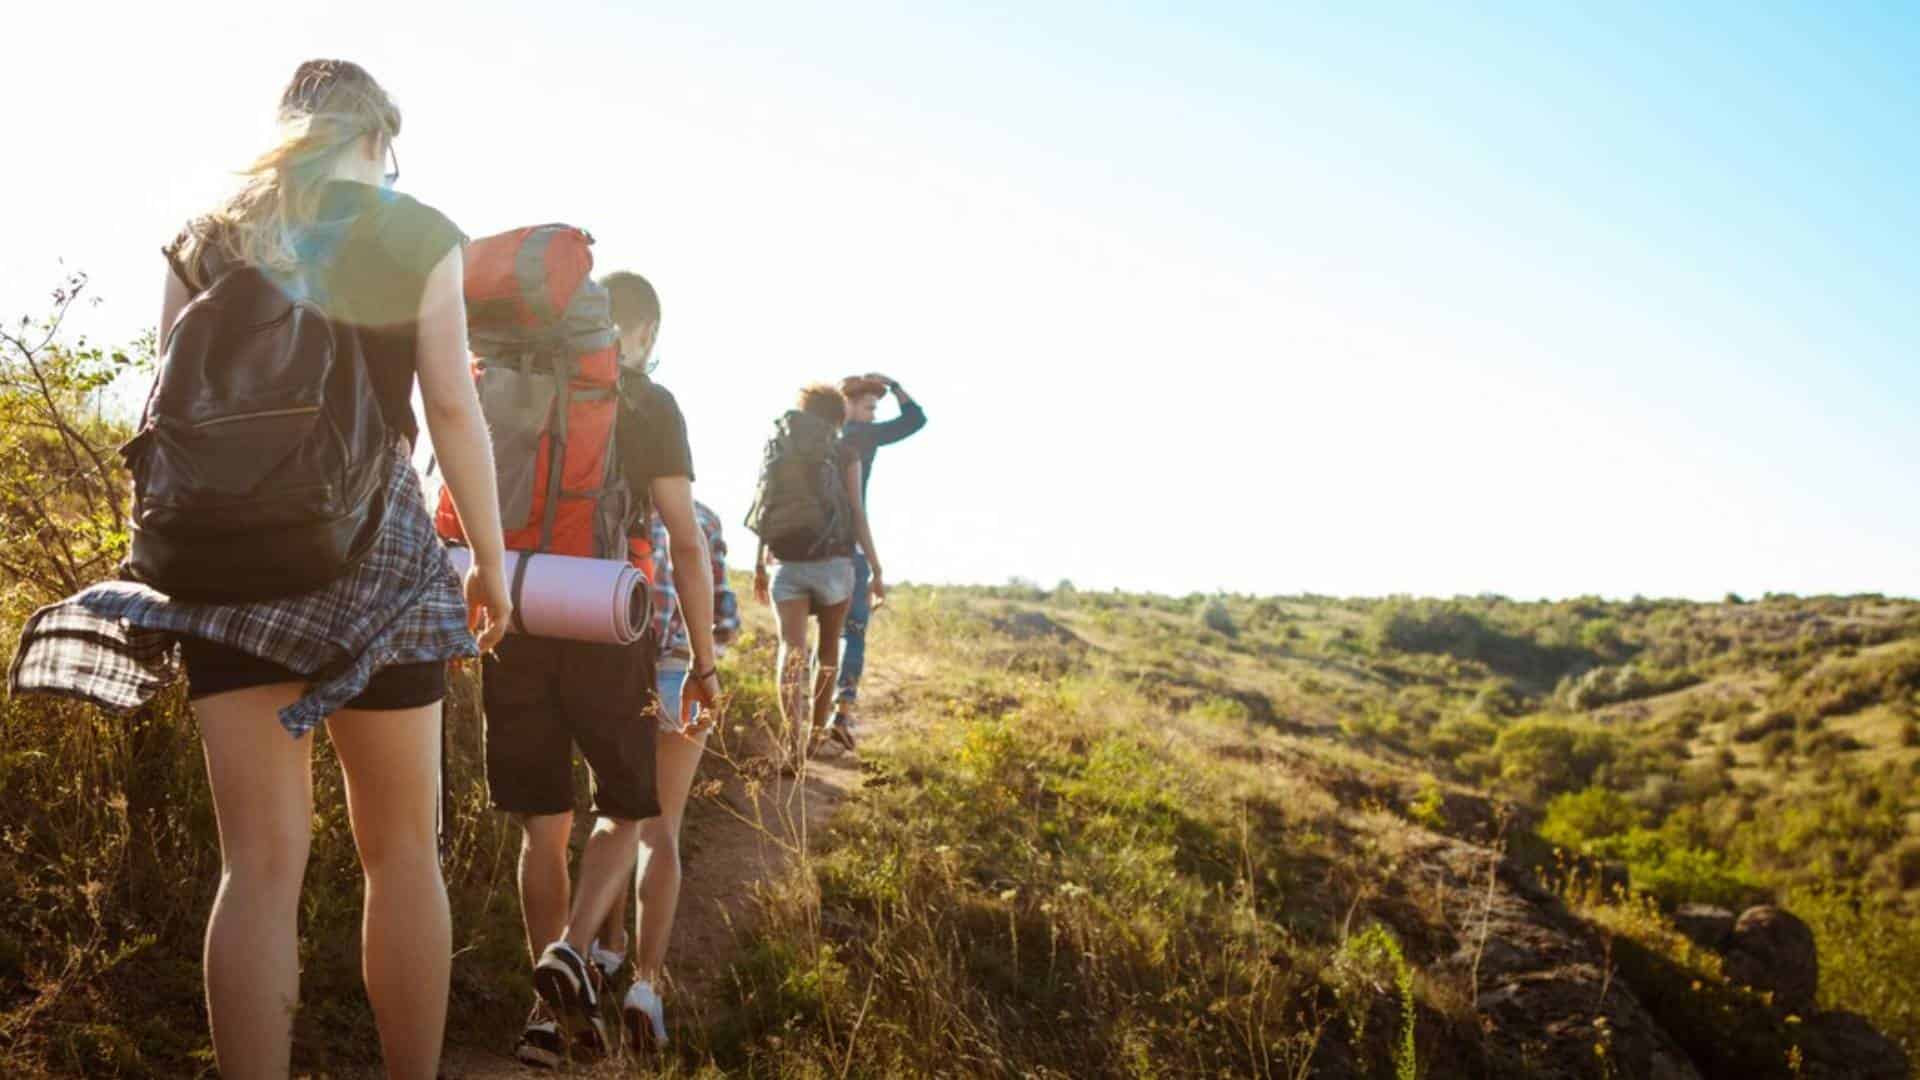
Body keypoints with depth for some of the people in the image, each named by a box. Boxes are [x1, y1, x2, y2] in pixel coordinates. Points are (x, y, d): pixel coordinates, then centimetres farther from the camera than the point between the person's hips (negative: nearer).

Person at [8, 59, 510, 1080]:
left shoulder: (203, 237, 12)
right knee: (401, 850, 9)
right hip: (372, 546, -3)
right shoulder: (416, 234, 3)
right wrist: (491, 558, 4)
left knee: (260, 862, 5)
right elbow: (452, 409, -2)